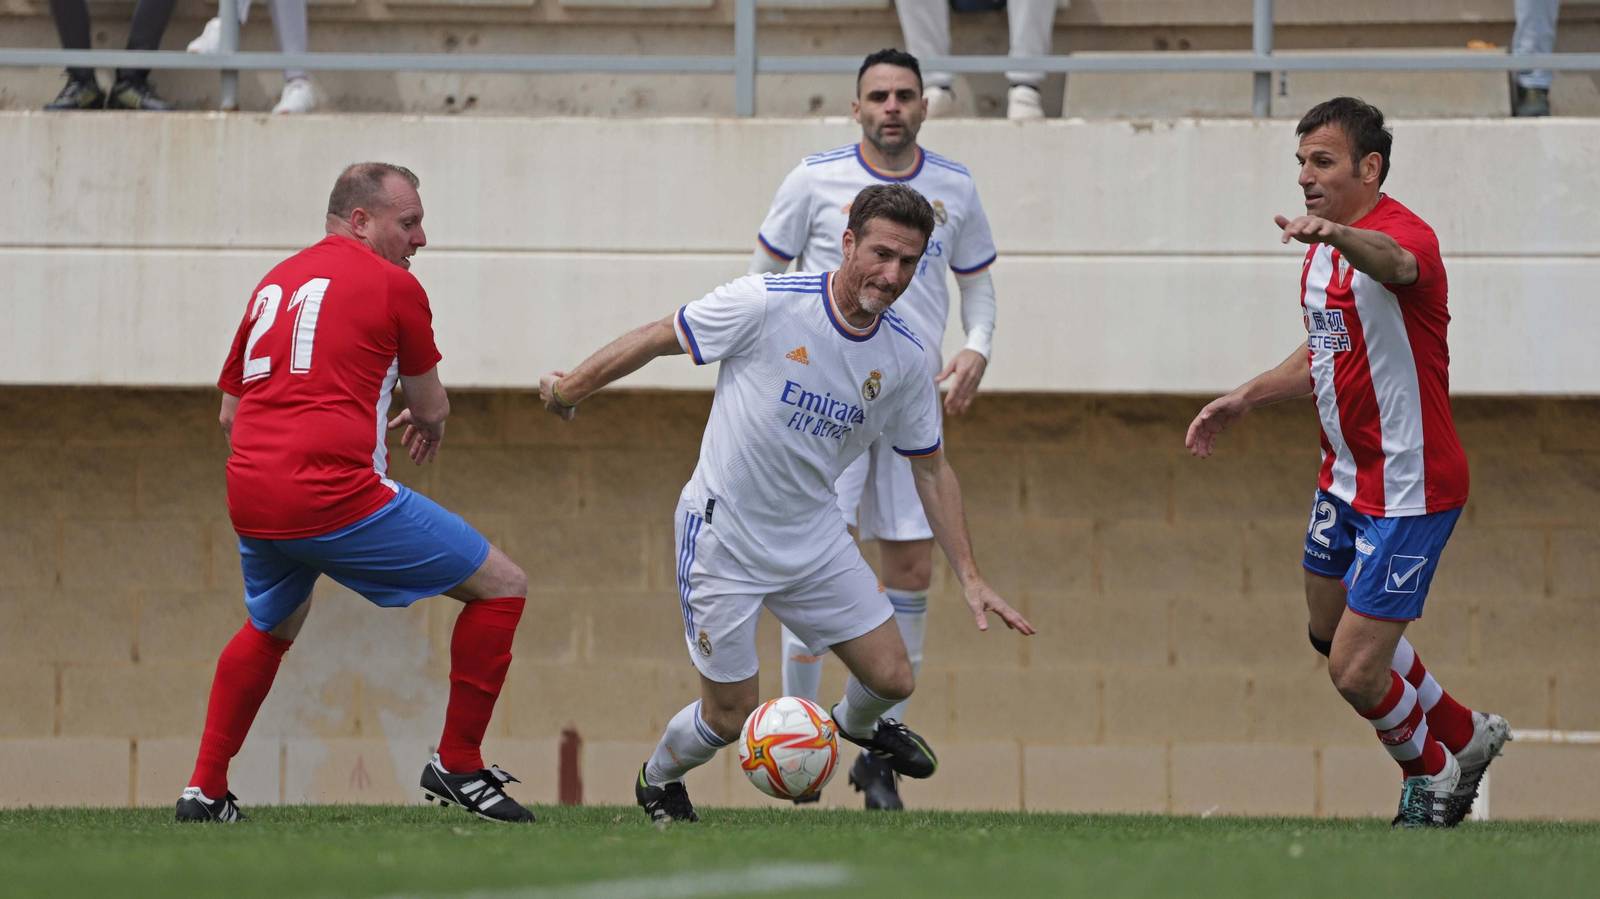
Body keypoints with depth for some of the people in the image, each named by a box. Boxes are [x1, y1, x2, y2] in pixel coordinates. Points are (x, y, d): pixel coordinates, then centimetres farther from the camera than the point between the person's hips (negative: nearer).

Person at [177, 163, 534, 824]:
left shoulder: (273, 283, 19)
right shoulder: (393, 285, 0)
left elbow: (230, 413, 25)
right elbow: (432, 410, 10)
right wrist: (429, 427, 34)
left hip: (249, 497, 7)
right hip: (334, 493, -7)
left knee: (272, 627, 36)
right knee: (501, 588, 5)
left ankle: (205, 788, 30)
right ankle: (457, 765, 7)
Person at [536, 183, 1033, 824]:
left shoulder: (906, 358, -6)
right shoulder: (765, 304, -21)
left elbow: (931, 471, 7)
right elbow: (656, 340, -8)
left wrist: (970, 578, 3)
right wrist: (569, 388, 3)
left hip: (813, 540, 4)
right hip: (722, 539, -4)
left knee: (892, 679, 0)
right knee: (732, 716, -2)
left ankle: (857, 724, 39)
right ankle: (659, 781, 32)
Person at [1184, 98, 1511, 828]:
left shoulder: (1405, 234, -23)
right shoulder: (1324, 251, 8)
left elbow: (1390, 260, -50)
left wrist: (1338, 237, -70)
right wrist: (1243, 400, 22)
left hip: (1409, 491, -10)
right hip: (1345, 480, 10)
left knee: (1357, 672, -9)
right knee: (1331, 631, 25)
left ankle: (1428, 772, 22)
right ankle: (1463, 738, 45)